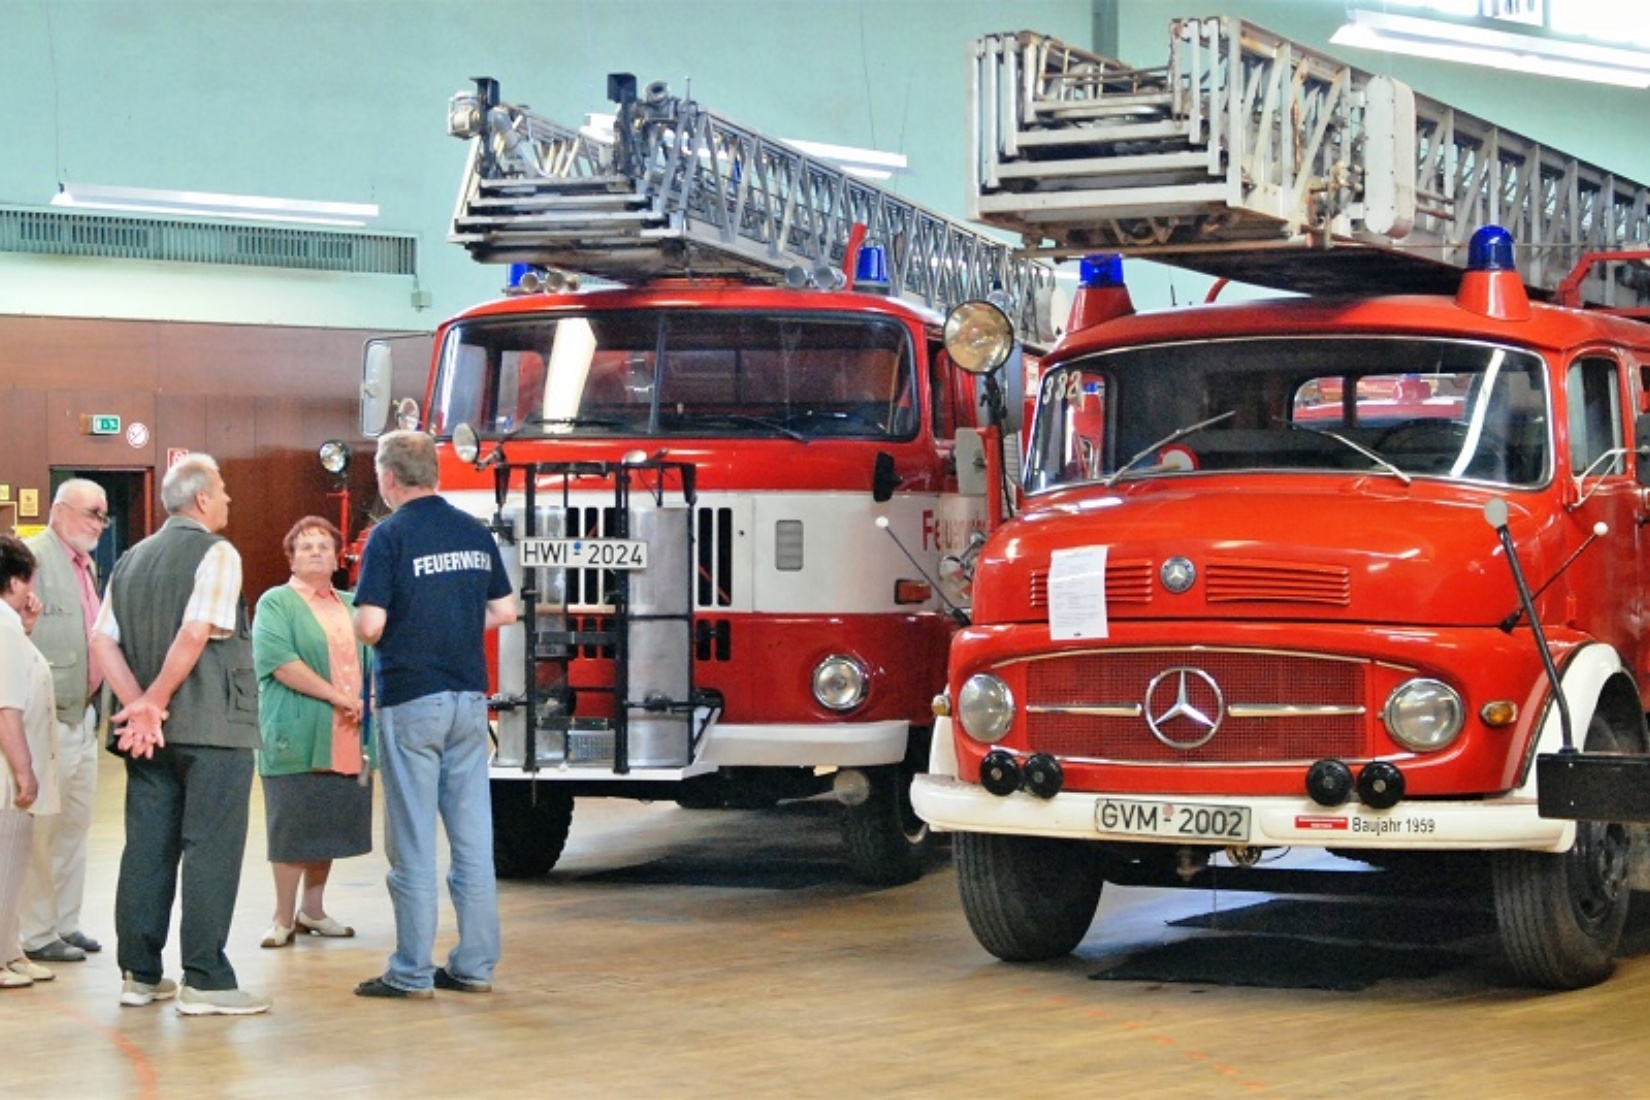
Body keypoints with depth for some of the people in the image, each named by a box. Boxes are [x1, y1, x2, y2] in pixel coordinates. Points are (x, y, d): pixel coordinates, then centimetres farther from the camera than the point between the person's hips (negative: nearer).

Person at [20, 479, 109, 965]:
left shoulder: (88, 565, 15)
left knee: (76, 825, 14)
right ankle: (37, 934, 3)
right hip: (49, 718, -9)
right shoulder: (34, 556, -12)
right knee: (43, 830, -3)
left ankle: (65, 923, 23)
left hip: (82, 715, 9)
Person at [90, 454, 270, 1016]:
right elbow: (196, 633, -18)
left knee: (147, 848, 10)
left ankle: (140, 974, 14)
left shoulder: (131, 560, 14)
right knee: (211, 850, -5)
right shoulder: (216, 554, -7)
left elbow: (103, 640, 5)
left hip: (151, 732, 7)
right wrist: (155, 702, -10)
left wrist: (141, 705, -2)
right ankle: (205, 981, -6)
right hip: (213, 727, -7)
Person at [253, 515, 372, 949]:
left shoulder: (352, 605, 19)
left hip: (347, 743, 6)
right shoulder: (276, 603, -1)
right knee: (292, 831, -2)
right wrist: (339, 698, -17)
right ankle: (283, 919, 5)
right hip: (296, 742, -6)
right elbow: (279, 662, -14)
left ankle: (312, 910, 23)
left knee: (330, 828, 11)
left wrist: (369, 702, -2)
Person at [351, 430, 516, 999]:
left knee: (413, 841, 0)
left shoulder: (390, 535, -11)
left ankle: (411, 972, 3)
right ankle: (475, 965, 11)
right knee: (473, 835, 8)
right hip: (470, 697, 5)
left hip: (411, 700, -5)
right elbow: (504, 611, 12)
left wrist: (366, 627, 5)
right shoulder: (475, 532, 7)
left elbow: (370, 625, -16)